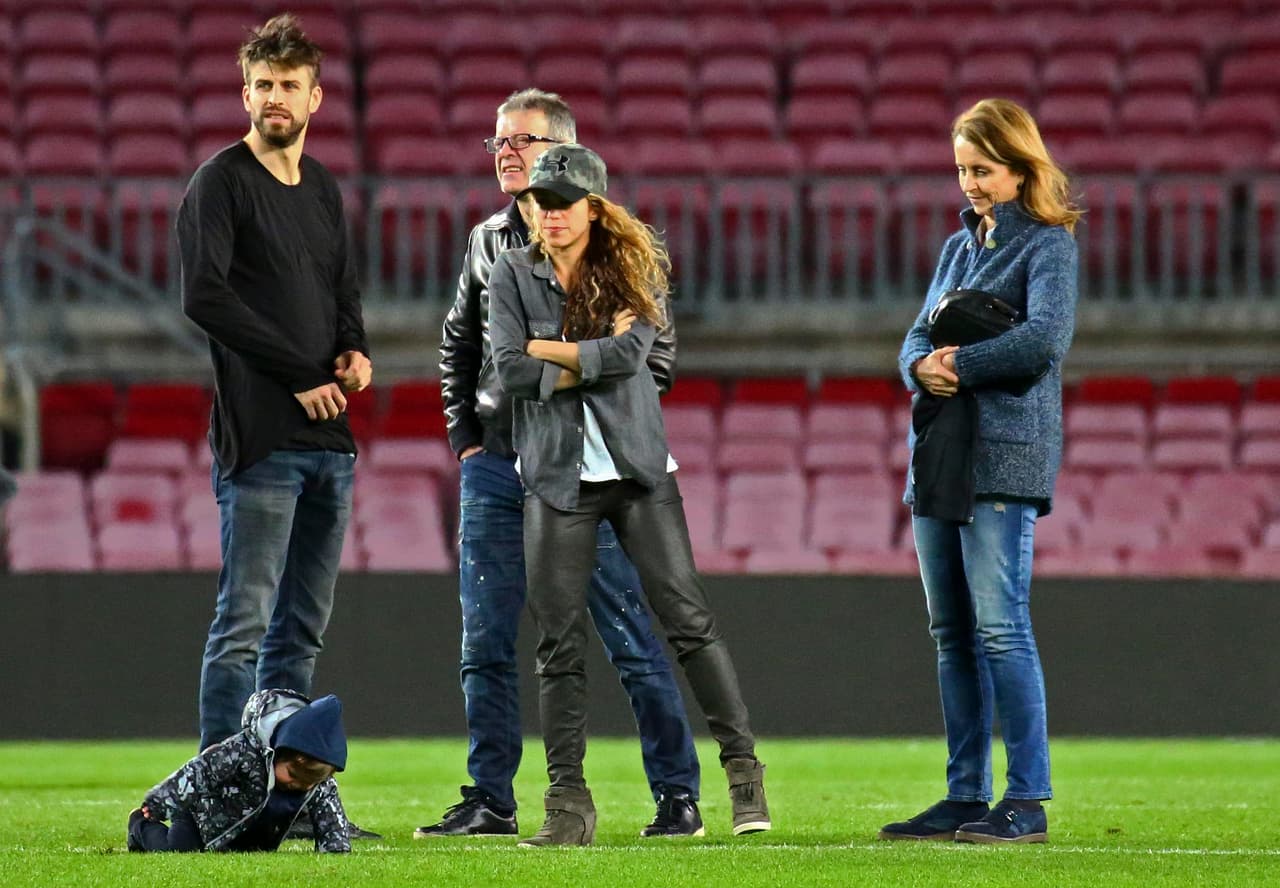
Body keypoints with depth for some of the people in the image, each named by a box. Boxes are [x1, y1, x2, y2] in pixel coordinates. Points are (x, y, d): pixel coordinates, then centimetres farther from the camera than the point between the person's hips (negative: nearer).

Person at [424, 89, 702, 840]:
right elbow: (458, 346, 23)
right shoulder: (488, 242, 12)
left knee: (634, 642, -3)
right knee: (486, 647, 4)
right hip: (496, 466, 5)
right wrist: (466, 437, 13)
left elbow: (657, 354, -4)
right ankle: (490, 801, 11)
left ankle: (678, 795, 3)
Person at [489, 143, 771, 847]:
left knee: (687, 618, -6)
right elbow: (509, 371, -8)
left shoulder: (632, 269, 4)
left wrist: (547, 350, -9)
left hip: (638, 468, -1)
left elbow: (630, 352, -12)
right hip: (557, 474, 1)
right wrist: (595, 355, -9)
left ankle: (743, 768, -1)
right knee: (558, 643, -1)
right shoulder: (513, 275, 5)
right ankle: (567, 801, 3)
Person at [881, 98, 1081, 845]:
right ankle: (967, 795, 12)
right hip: (939, 452, 8)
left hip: (1005, 455, -8)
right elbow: (918, 339, 16)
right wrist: (923, 367, -7)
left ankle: (1028, 801, -11)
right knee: (951, 634, 8)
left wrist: (961, 365, -11)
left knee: (1000, 627, -13)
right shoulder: (959, 246, 20)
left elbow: (1046, 336, -17)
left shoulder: (1047, 245, -2)